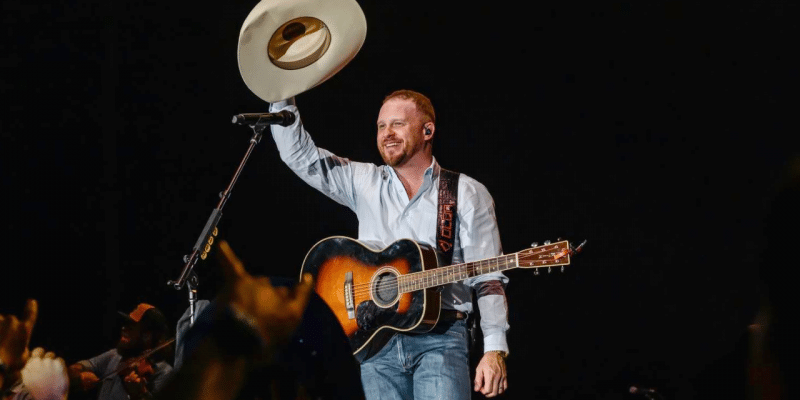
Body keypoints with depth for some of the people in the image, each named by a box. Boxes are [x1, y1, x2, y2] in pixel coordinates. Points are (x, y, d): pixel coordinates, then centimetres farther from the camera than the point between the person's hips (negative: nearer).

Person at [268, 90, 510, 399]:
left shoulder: (467, 194, 7)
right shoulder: (364, 183, 17)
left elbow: (488, 280, 0)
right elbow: (297, 153, 12)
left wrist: (494, 350, -11)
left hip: (438, 338, -3)